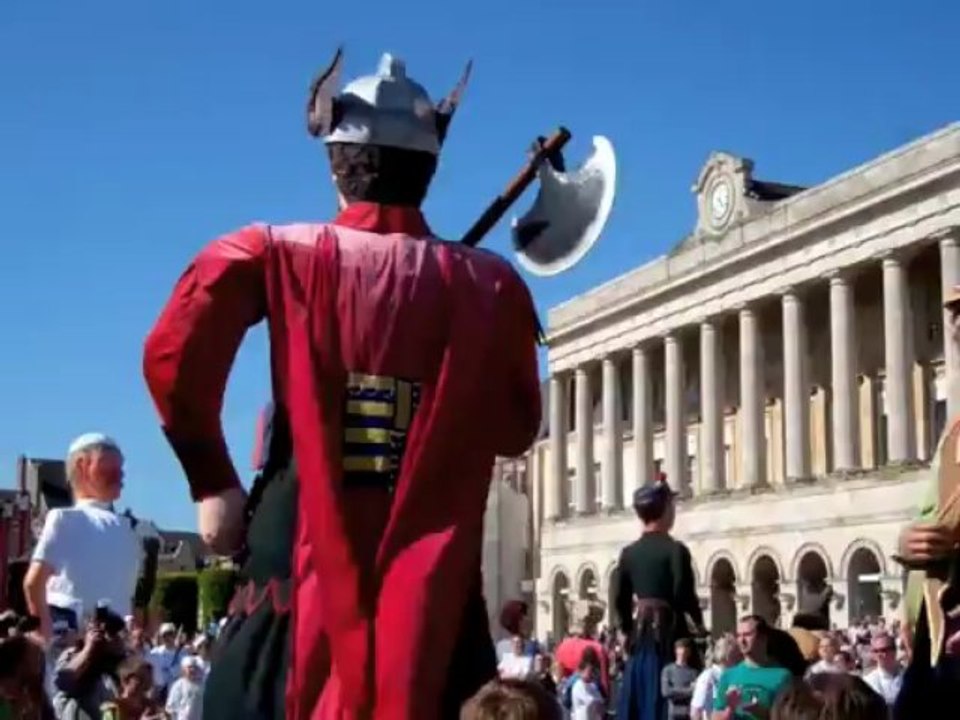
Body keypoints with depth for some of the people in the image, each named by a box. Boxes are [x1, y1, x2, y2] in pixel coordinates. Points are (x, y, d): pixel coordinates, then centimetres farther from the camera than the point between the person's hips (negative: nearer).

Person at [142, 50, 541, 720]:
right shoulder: (489, 284, 1)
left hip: (305, 563, -1)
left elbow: (172, 358, -9)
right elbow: (518, 428, 9)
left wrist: (213, 484, 3)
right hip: (434, 582, 1)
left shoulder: (275, 256, -3)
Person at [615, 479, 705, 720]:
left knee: (638, 698, 10)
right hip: (669, 631, -6)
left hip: (641, 632, 6)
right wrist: (699, 623, 4)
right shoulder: (675, 549, -10)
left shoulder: (629, 552, 6)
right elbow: (684, 595, -14)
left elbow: (621, 601, 8)